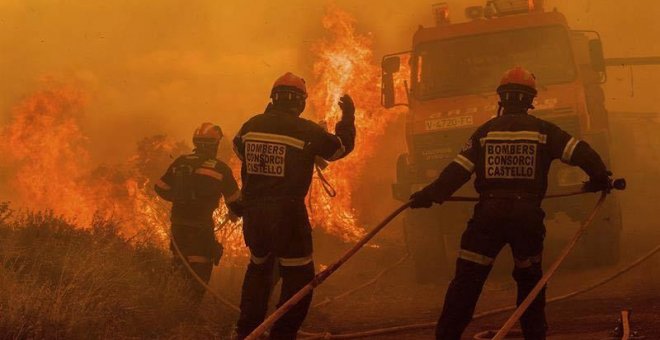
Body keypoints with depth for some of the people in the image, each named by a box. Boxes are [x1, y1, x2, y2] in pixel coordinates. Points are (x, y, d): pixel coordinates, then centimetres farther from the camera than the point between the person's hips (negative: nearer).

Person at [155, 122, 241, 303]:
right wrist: (234, 213, 23)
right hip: (201, 225, -5)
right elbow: (234, 198, 2)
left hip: (178, 222, 5)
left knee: (181, 263, 20)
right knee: (201, 267, 2)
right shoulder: (219, 169, -7)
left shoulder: (180, 162, 4)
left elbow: (161, 188, 11)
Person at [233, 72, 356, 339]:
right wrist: (348, 117, 21)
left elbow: (238, 148, 23)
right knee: (298, 277, 6)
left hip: (253, 213, 5)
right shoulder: (307, 131, -9)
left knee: (259, 267, 26)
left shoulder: (251, 126, 1)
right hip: (287, 214, -5)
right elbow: (342, 147, 6)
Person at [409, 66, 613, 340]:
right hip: (528, 215, 1)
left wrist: (430, 195, 5)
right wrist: (600, 178, 13)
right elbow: (579, 151, -1)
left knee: (467, 281, 2)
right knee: (530, 280, 19)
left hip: (489, 215, 0)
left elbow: (459, 170, 0)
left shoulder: (485, 131, 5)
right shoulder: (543, 130, 5)